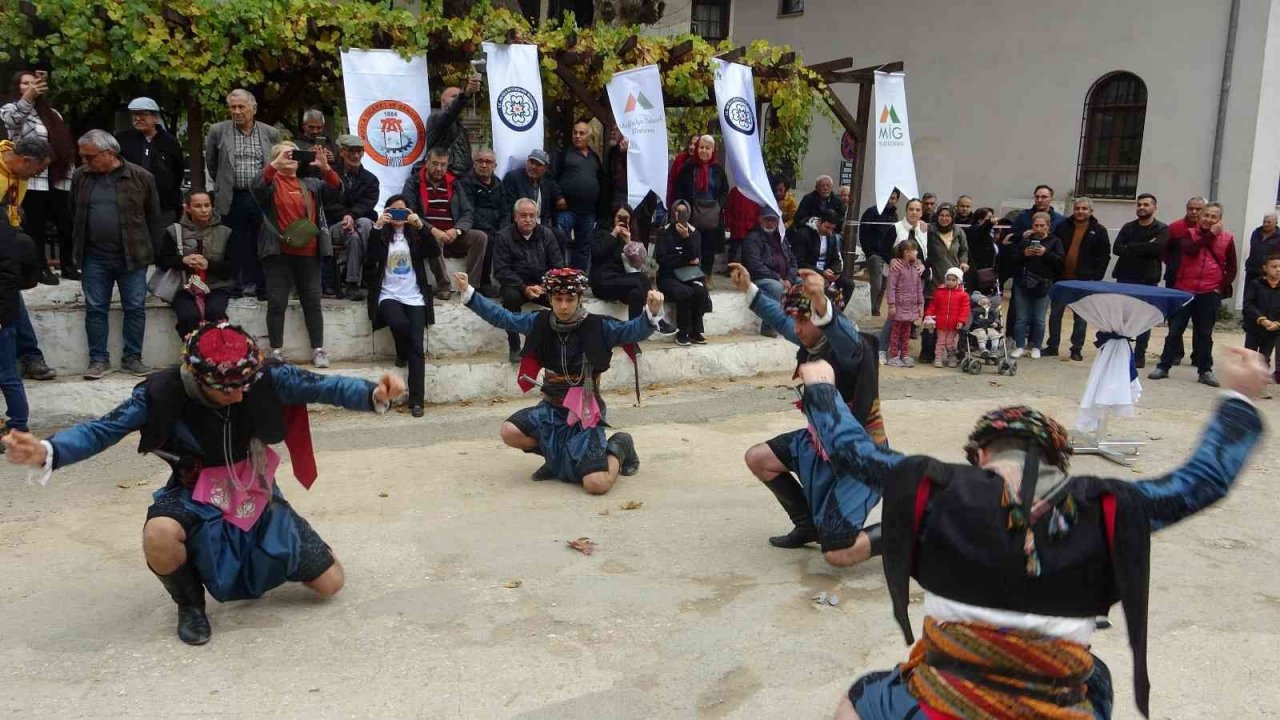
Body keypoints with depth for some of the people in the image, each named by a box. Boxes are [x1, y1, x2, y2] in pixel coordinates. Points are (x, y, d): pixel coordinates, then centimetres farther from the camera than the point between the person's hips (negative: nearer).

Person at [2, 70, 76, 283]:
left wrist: (72, 172, 12)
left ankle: (68, 266, 13)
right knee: (37, 225, -2)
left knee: (66, 224, 2)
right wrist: (29, 95, -41)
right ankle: (41, 268, 5)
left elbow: (65, 144, 20)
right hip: (32, 180, -5)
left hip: (59, 179, 5)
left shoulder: (51, 112, 21)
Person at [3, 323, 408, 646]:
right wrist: (47, 452, -41)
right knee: (159, 536, -39)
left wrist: (373, 396, -41)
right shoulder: (163, 392, -22)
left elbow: (322, 387, -23)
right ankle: (190, 602, -5)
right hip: (196, 496, -1)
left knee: (330, 583, -3)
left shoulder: (265, 378, -20)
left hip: (257, 492, 1)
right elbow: (104, 429, -22)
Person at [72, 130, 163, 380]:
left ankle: (132, 358, 14)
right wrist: (78, 250, 10)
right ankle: (99, 359, 15)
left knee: (135, 308, 3)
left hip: (132, 256, -2)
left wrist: (153, 252, 1)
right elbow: (74, 216, 14)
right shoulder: (81, 177, 4)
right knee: (95, 309, 5)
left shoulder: (140, 177, -4)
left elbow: (153, 217, 2)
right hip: (94, 258, 2)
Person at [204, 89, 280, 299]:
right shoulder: (218, 131, 4)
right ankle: (238, 286, 9)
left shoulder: (271, 133, 5)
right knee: (235, 246, 2)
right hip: (233, 200, 0)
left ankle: (261, 287, 11)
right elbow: (211, 163, 16)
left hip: (263, 198, 0)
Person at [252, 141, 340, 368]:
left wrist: (325, 167, -18)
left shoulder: (310, 184, 15)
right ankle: (276, 351, 4)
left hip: (308, 252, 3)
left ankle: (318, 350, 9)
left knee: (312, 302, 4)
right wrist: (276, 163, -28)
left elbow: (336, 188, 0)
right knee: (277, 303, -1)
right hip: (279, 252, -3)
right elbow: (256, 187, -17)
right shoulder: (270, 183, 5)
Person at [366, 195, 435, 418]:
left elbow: (433, 251, -8)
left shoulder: (415, 234, 12)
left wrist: (421, 226, -20)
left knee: (417, 346, -13)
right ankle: (401, 355, 3)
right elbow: (371, 258, -12)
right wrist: (377, 227, -20)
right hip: (389, 295, -1)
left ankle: (417, 400, -14)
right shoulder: (382, 235, 8)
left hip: (414, 297, 1)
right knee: (400, 324, -33)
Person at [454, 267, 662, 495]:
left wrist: (652, 313, -40)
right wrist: (468, 293, -1)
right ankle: (557, 455, 9)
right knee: (510, 432, -21)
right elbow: (502, 317, 5)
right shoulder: (540, 322, -1)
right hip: (552, 407, 5)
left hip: (585, 410, -5)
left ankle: (618, 448, 16)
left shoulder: (596, 326, -12)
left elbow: (634, 330, -20)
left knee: (597, 484, -20)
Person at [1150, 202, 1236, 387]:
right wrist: (1210, 235, -14)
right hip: (1184, 290, 0)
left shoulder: (1227, 238, 3)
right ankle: (1164, 366, 9)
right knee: (1174, 330, 3)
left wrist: (1223, 287, -3)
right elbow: (1190, 249, -18)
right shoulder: (1189, 233, 4)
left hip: (1210, 293, 0)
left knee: (1204, 333, 7)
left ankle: (1205, 371, 15)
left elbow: (1231, 268, 7)